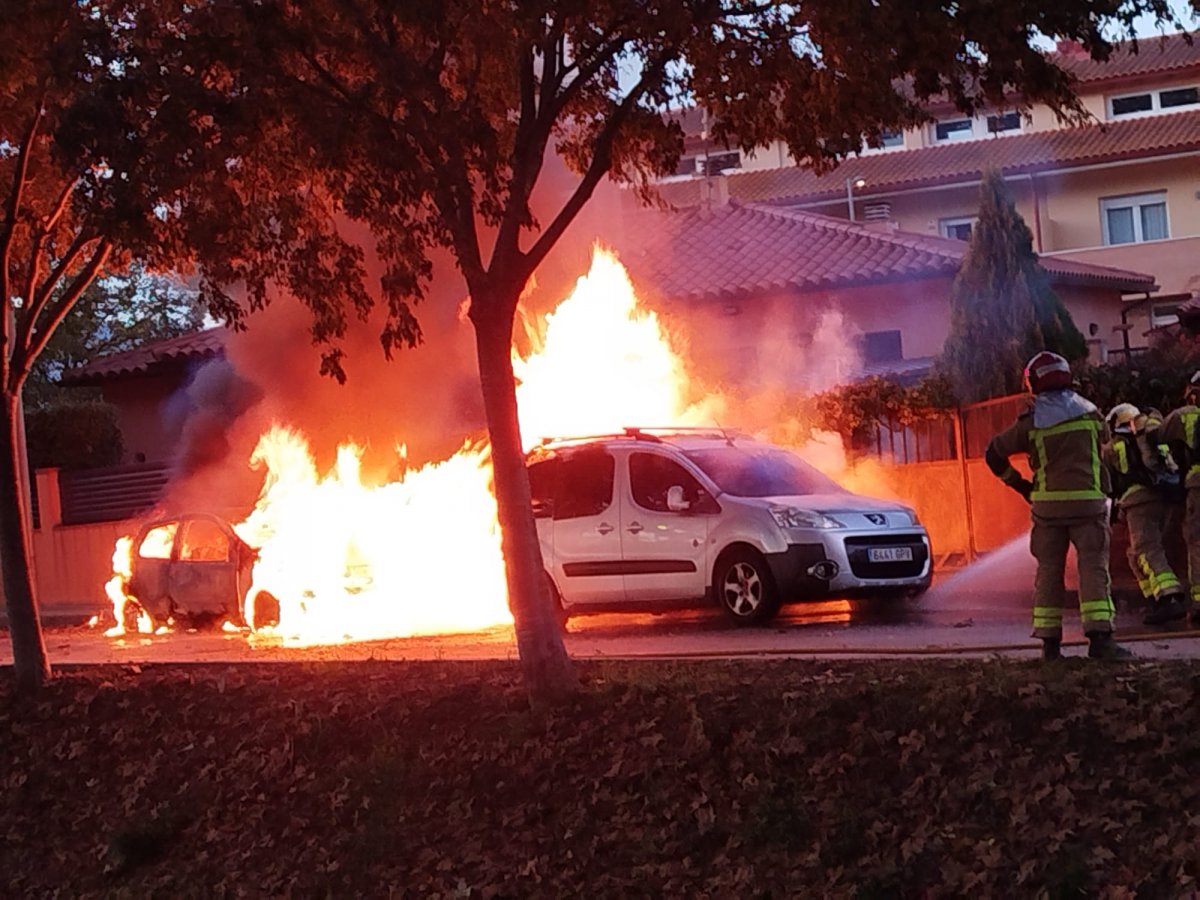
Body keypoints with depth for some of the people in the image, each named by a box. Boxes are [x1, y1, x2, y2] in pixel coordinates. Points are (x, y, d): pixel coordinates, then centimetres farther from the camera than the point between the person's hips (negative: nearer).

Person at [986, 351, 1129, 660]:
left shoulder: (1031, 422, 0)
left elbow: (994, 454, 6)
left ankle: (1049, 642, 5)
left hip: (1047, 504, 1)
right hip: (1087, 501, -1)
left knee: (1049, 571, 7)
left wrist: (1018, 484, 16)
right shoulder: (1090, 413, 4)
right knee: (1093, 568, -4)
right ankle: (1099, 637, -16)